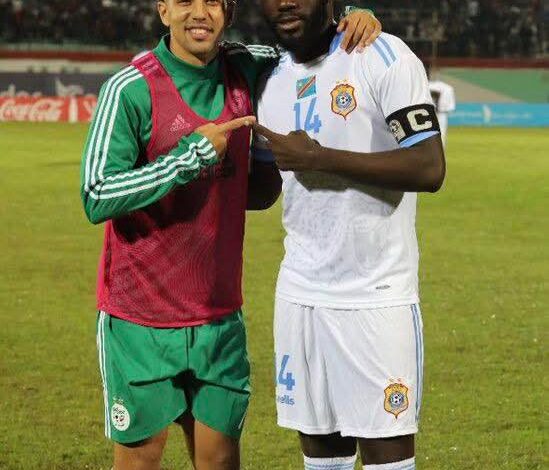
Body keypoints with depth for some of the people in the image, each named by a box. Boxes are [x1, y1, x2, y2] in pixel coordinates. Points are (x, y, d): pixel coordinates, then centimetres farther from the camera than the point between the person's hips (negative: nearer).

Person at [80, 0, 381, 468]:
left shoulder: (245, 70, 2)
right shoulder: (132, 89, -14)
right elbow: (97, 197, -19)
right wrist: (192, 153, -21)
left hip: (220, 317, 4)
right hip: (140, 323, -4)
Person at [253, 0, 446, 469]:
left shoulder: (384, 58, -10)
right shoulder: (271, 79, 11)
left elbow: (429, 168, -20)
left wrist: (315, 156, -17)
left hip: (376, 296, -6)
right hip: (300, 292, 6)